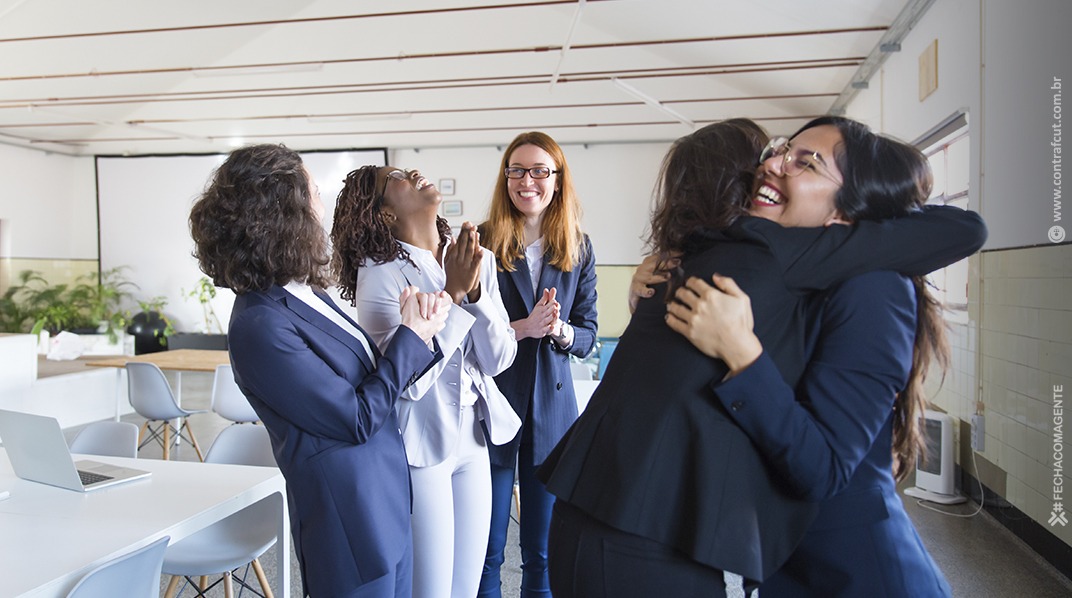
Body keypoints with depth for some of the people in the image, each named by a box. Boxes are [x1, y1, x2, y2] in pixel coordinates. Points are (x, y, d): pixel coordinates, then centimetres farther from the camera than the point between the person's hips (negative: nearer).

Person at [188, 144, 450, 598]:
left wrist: (413, 319, -10)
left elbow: (371, 372, 6)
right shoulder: (260, 325, -22)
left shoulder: (305, 294, 5)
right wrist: (412, 335, -11)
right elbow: (358, 419, -19)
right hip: (350, 522, -8)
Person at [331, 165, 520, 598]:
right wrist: (453, 293, -23)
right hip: (419, 445, -5)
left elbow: (498, 359, -3)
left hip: (472, 438, 5)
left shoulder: (476, 260, 0)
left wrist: (474, 290, -19)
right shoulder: (381, 273, -16)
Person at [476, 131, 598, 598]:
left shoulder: (578, 249, 4)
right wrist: (524, 328, -22)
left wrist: (560, 331, -16)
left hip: (552, 409, 3)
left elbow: (587, 336, 5)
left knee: (542, 554, 15)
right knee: (485, 551, 11)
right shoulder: (482, 242, -6)